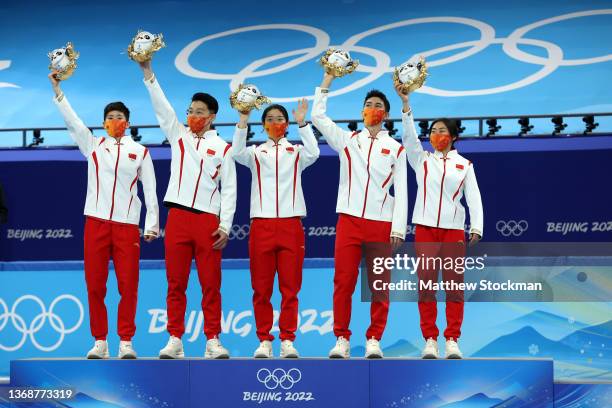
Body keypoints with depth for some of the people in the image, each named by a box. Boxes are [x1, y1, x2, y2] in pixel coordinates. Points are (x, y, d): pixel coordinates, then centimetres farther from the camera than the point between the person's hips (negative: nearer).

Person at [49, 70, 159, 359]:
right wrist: (56, 87, -8)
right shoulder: (93, 145, 12)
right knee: (94, 284, 0)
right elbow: (71, 120, 1)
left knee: (128, 286, -5)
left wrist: (152, 224, 1)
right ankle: (100, 341, 8)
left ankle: (126, 341, 3)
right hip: (96, 222, 1)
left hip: (127, 224, -1)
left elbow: (150, 190, 8)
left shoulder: (140, 151, 10)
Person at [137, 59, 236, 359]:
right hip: (178, 217, 2)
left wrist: (225, 225, -5)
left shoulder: (223, 148, 7)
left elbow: (229, 190, 4)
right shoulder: (178, 136, 14)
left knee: (211, 283, -2)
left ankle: (213, 340, 2)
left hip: (208, 220, -2)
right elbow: (161, 107, 5)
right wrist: (148, 72, -5)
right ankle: (175, 340, 5)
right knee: (175, 282, 2)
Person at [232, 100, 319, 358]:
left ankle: (287, 340, 4)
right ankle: (264, 340, 8)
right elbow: (237, 153, -10)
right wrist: (243, 121, -20)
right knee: (261, 288, 2)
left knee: (290, 286, -1)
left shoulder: (296, 152, 12)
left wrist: (302, 123, -18)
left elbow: (313, 153, -10)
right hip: (261, 225, 0)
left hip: (291, 224, 0)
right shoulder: (256, 152, 11)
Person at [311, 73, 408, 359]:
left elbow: (401, 191, 5)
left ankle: (374, 340, 8)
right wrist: (327, 80, 3)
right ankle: (342, 339, 4)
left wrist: (398, 228, -4)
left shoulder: (396, 149, 9)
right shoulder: (347, 140, 12)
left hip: (382, 224, 0)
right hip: (349, 220, 1)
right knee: (344, 281, -3)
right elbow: (317, 117, 4)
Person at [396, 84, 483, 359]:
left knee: (454, 285, -3)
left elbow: (473, 197, 3)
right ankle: (430, 340, 2)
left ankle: (452, 340, 2)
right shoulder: (422, 160, 11)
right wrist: (405, 104, -15)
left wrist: (476, 227, -10)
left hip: (453, 230, 0)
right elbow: (408, 136, -3)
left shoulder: (464, 165, 10)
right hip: (425, 229, 1)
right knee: (426, 285, -2)